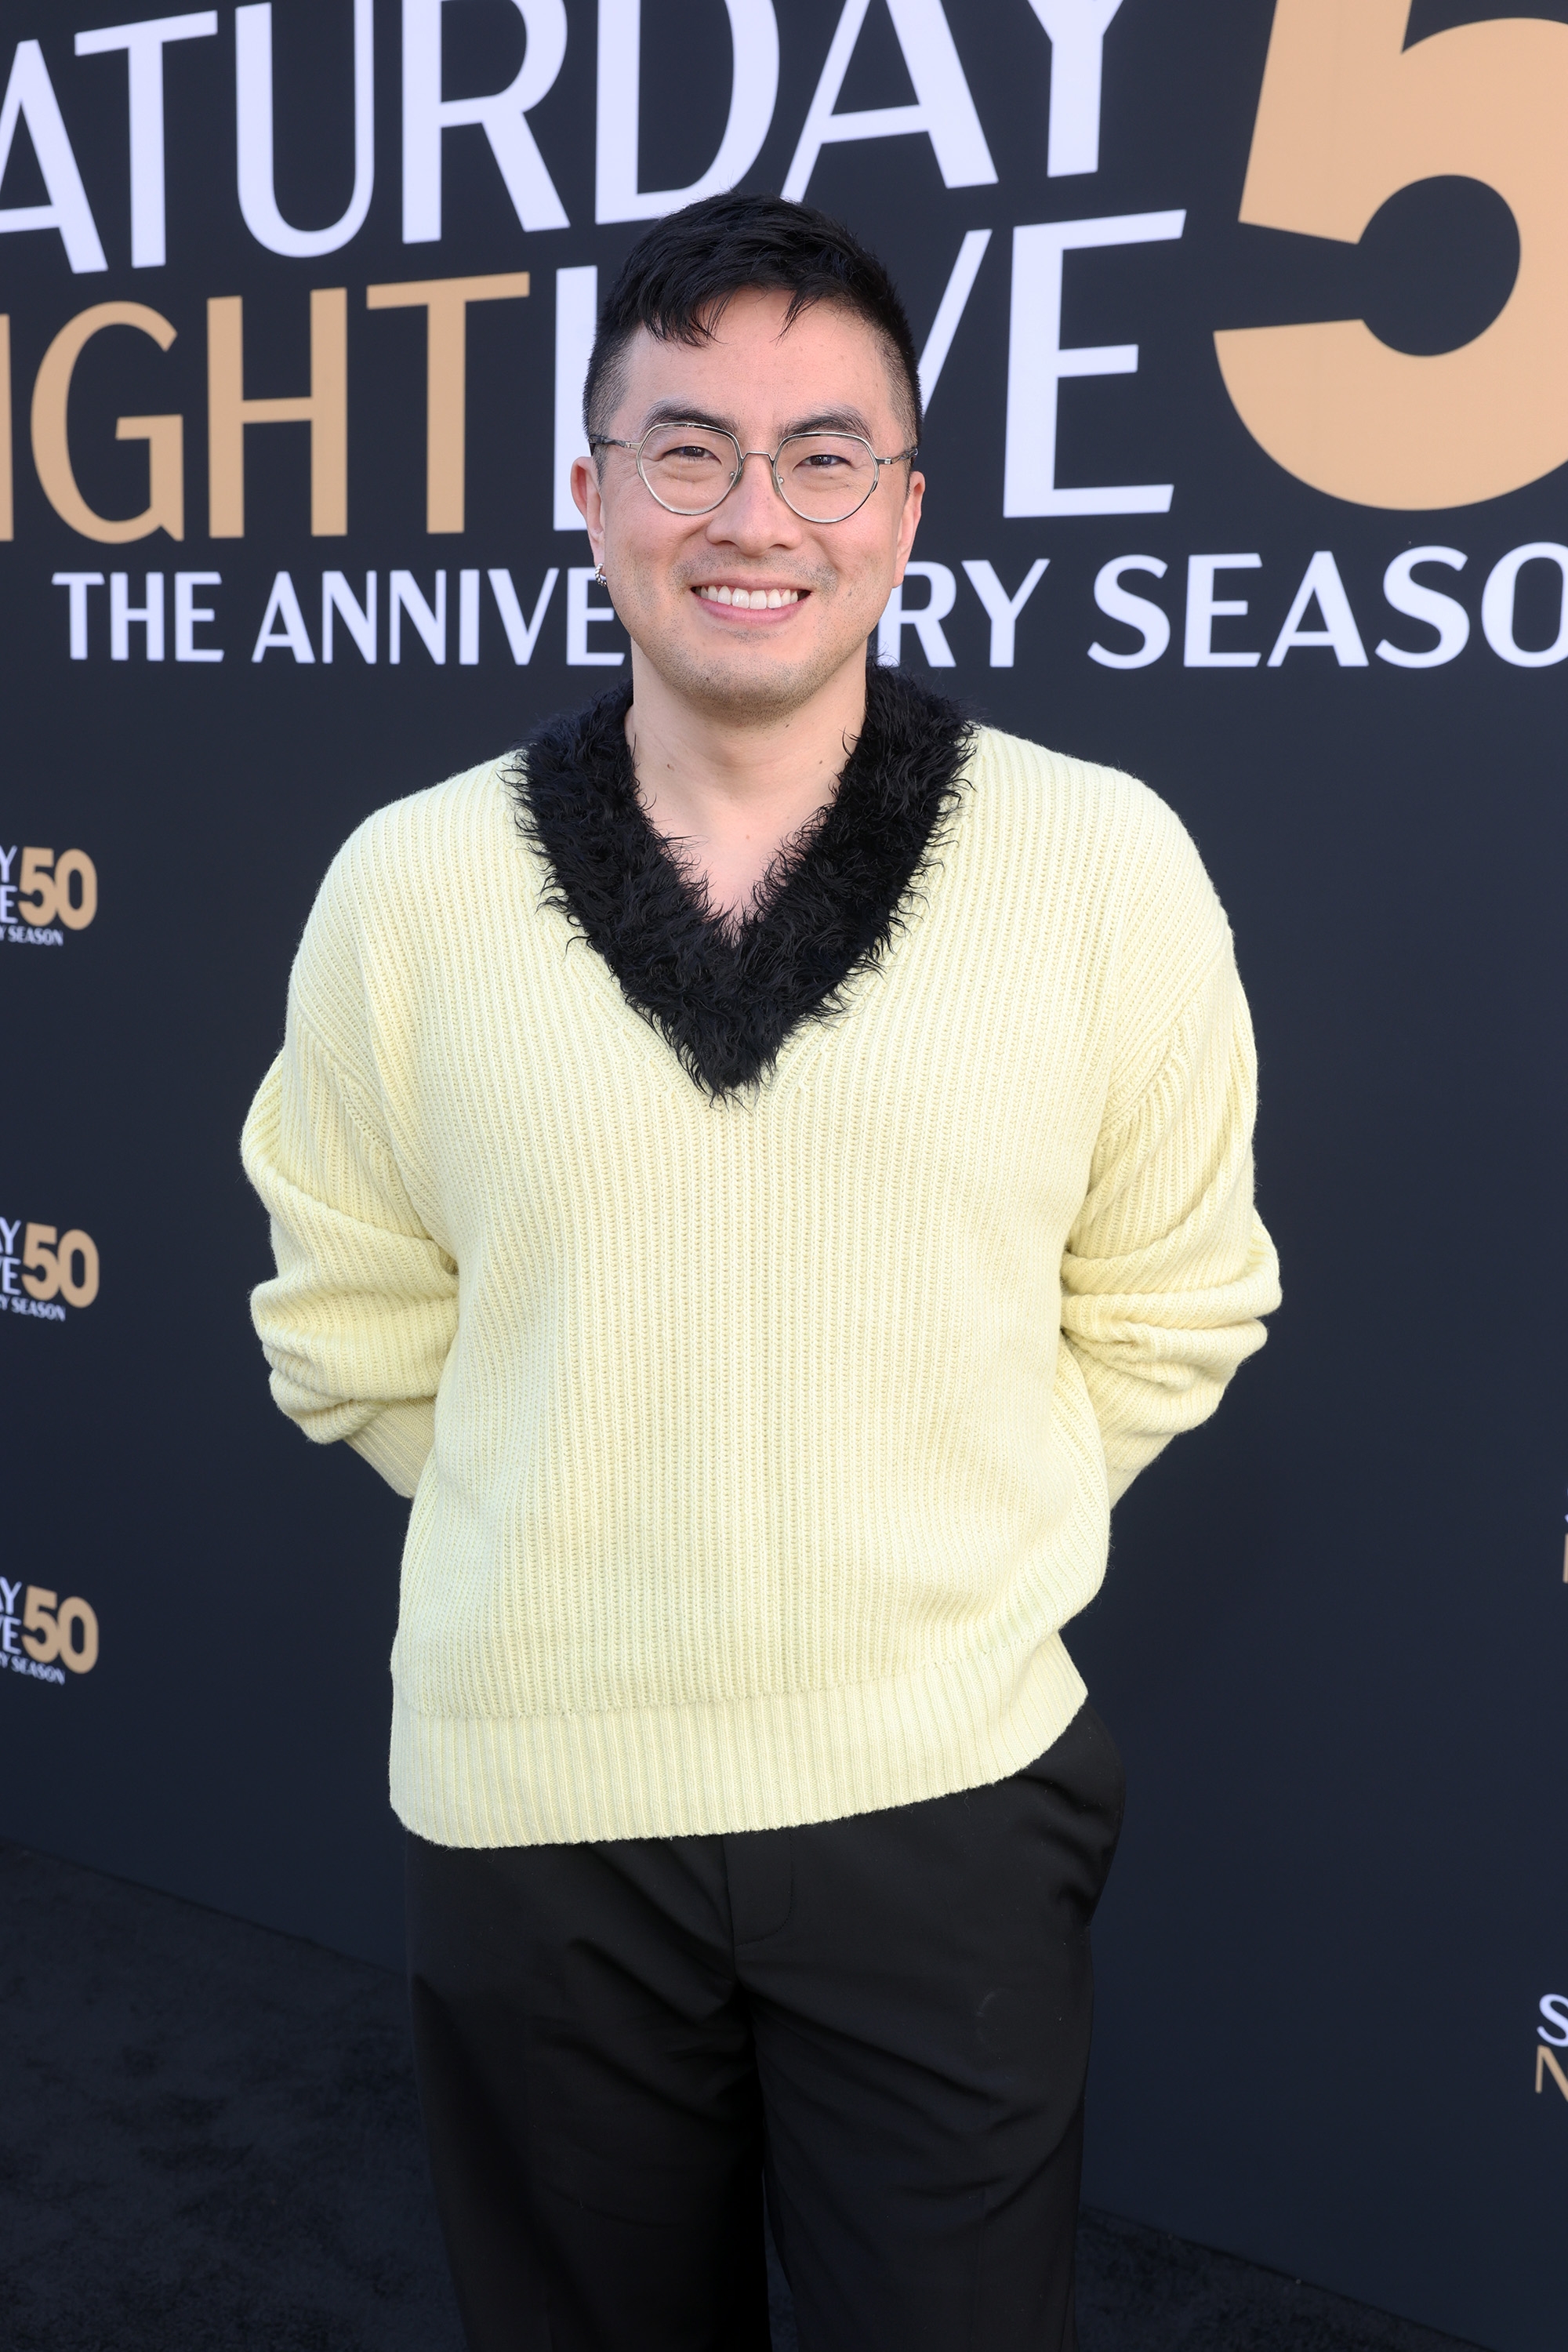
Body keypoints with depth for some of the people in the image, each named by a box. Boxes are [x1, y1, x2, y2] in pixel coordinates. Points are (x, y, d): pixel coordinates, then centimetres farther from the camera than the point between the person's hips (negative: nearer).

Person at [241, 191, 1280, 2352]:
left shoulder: (1106, 865, -6)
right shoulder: (409, 888, -4)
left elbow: (1165, 1307, 4)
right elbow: (352, 1323, 6)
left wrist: (947, 1547, 2)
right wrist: (575, 1534, 4)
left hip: (947, 1789, -1)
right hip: (528, 1796, 2)